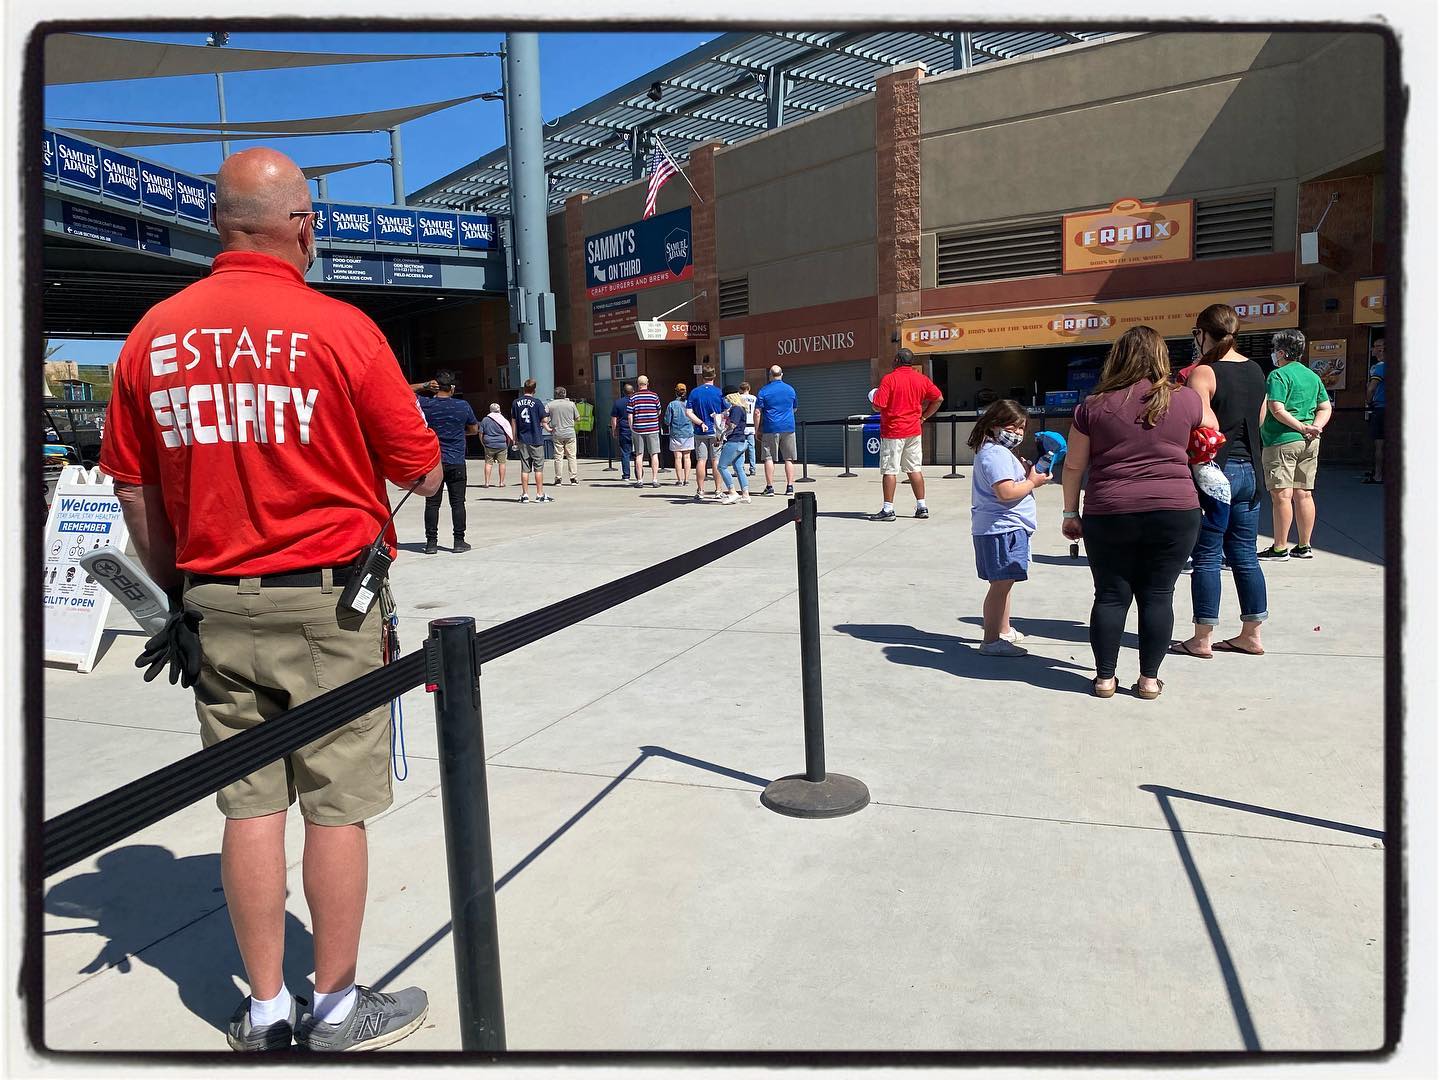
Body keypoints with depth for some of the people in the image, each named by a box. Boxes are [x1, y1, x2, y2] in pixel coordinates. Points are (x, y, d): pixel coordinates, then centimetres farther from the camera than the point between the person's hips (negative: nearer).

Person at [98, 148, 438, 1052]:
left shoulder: (154, 335, 5)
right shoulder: (339, 328, -10)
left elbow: (135, 490, 10)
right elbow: (422, 474, -6)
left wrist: (179, 593, 21)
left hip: (216, 605, 5)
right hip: (327, 602, -4)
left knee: (251, 804, 12)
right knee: (337, 805, 6)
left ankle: (266, 1009, 25)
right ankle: (338, 1007, 20)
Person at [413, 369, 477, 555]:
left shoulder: (425, 404, -4)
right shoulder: (463, 406, -3)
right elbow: (474, 429, 11)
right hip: (456, 462, 0)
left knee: (432, 503, 5)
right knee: (458, 502, 5)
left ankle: (431, 542, 6)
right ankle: (459, 541, 7)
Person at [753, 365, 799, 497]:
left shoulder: (763, 391, -2)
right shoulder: (790, 389, 9)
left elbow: (757, 412, -6)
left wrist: (757, 430, 1)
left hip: (770, 428, -3)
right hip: (788, 428, 3)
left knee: (769, 458, 3)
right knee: (789, 459, 7)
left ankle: (770, 487, 0)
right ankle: (790, 486, 5)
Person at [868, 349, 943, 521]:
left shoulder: (889, 379, -12)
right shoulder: (921, 379, 6)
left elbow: (878, 406, -17)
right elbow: (939, 398, 9)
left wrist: (876, 395, 5)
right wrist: (923, 416, 14)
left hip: (892, 431, -6)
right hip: (914, 431, 6)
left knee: (889, 470, -2)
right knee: (915, 469, 11)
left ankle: (888, 510, -2)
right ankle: (922, 507, 13)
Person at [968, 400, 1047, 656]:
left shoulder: (997, 451, 18)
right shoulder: (996, 454, -17)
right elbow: (1006, 492, -26)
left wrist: (1027, 474, 11)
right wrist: (1033, 482, -12)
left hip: (1007, 528, 11)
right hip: (1002, 529, -11)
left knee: (1004, 582, 21)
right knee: (1001, 584, -8)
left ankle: (1004, 630, 35)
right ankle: (991, 641, -4)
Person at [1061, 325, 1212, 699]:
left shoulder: (1094, 405, 1)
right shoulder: (1184, 400, 3)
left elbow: (1074, 465, 5)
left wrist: (1070, 513, 13)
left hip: (1109, 514, 0)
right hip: (1174, 513, 0)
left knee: (1110, 595, 9)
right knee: (1158, 596, 9)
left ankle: (1105, 677, 14)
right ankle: (1149, 678, 14)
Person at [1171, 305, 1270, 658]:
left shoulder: (1203, 373, -13)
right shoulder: (1255, 370, 10)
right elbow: (1259, 419, 18)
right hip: (1249, 470, 7)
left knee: (1206, 556, 0)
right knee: (1244, 554, 13)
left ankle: (1202, 639, 5)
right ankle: (1251, 635, 20)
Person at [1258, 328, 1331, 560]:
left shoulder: (1278, 375, -8)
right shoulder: (1313, 376, 16)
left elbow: (1277, 410, -19)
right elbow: (1325, 408, 16)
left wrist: (1301, 427, -14)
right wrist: (1315, 427, 2)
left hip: (1282, 440, -8)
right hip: (1309, 444, 8)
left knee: (1281, 495, -6)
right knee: (1303, 493, 11)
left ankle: (1279, 548, -5)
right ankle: (1304, 546, 17)